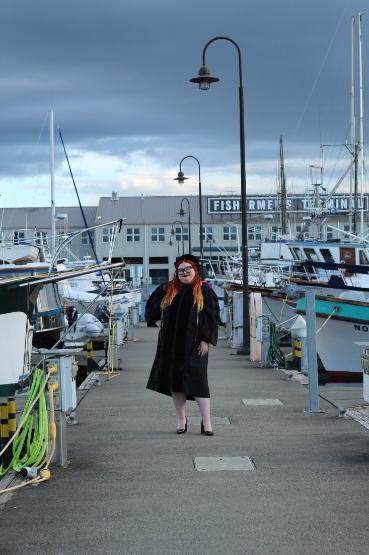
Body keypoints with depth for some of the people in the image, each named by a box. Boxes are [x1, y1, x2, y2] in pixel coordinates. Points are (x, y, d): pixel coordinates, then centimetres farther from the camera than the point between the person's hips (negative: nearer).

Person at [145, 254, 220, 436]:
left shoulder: (205, 291, 0)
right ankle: (181, 420, 16)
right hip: (170, 344, 4)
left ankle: (206, 422, -5)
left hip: (193, 344, -4)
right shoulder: (167, 290, 10)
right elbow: (151, 305, 25)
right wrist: (157, 321, 11)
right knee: (174, 380, 6)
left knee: (197, 380, -9)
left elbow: (212, 316, -3)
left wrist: (206, 340, -10)